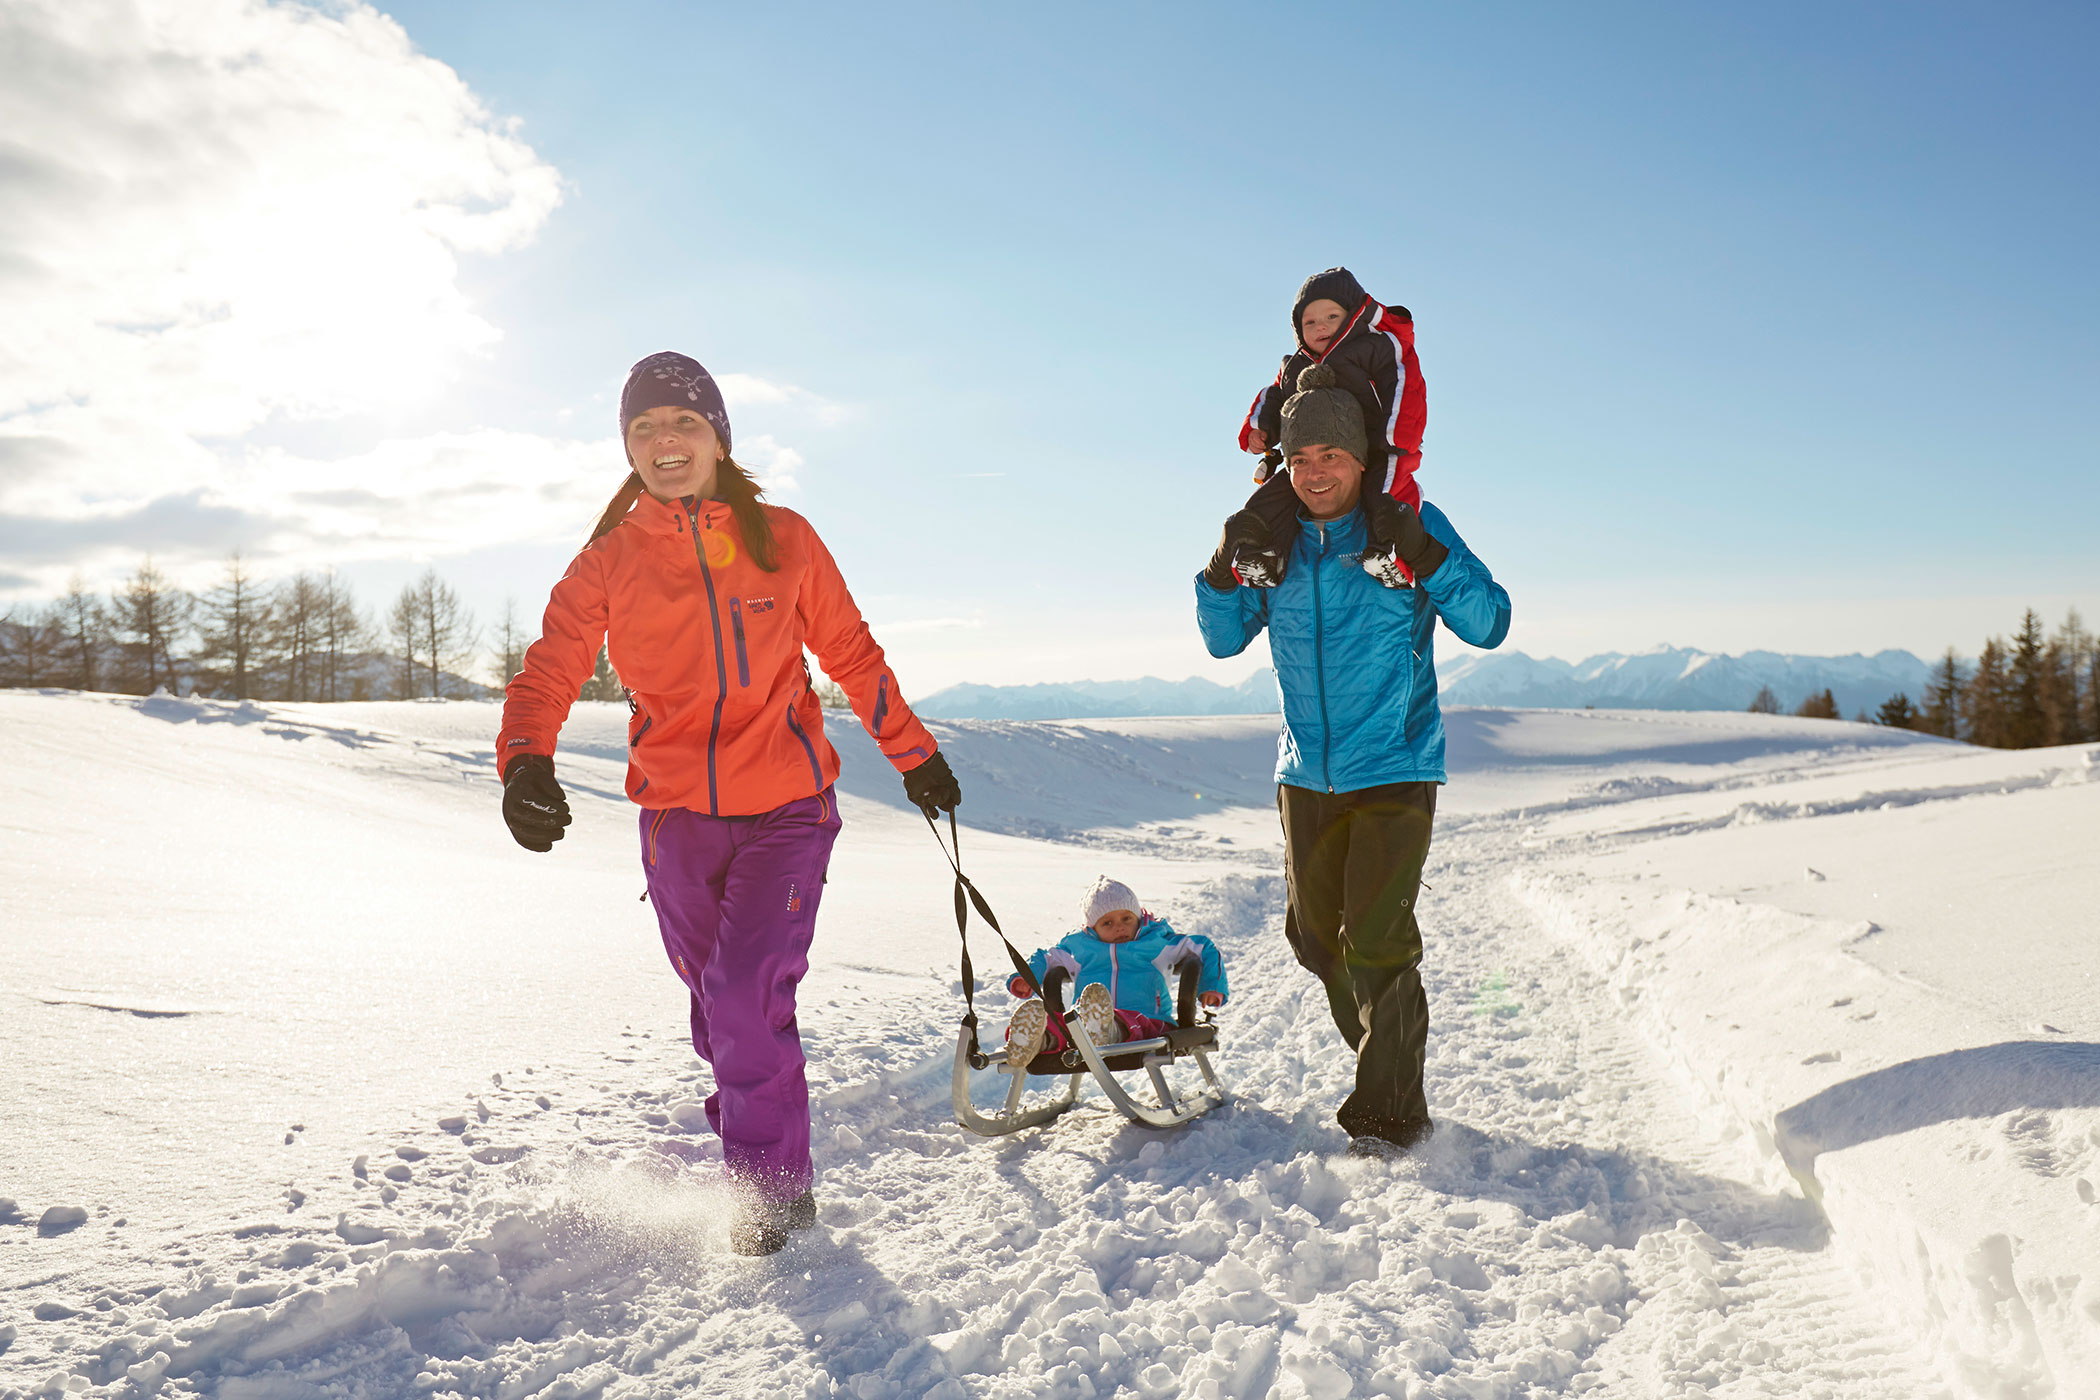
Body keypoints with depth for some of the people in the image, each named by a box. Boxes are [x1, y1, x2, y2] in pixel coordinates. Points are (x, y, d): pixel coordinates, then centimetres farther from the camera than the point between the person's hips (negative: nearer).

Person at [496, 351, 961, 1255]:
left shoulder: (783, 540, 0)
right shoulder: (610, 560, 2)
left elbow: (851, 654, 10)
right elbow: (550, 669, -4)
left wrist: (915, 755, 16)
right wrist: (526, 763, -25)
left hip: (786, 806, -2)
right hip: (675, 815, 2)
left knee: (747, 993, -13)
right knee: (717, 1006, 12)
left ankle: (774, 1187, 6)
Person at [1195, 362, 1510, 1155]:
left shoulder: (1412, 525, -8)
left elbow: (1490, 625, -10)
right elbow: (1224, 640, 10)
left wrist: (1426, 559, -25)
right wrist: (1225, 570, -8)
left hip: (1393, 768, -5)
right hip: (1306, 770, 5)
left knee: (1377, 941, -9)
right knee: (1314, 936, 14)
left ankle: (1390, 1110, 8)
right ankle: (1382, 1059, 37)